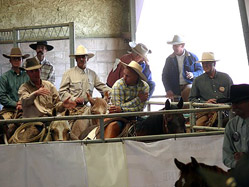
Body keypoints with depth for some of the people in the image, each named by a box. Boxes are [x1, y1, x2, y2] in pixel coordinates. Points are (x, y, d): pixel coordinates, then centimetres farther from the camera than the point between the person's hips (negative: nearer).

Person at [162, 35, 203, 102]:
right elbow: (165, 76, 8)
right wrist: (168, 90, -5)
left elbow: (200, 70, 8)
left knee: (187, 91, -35)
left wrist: (193, 74, -17)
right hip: (175, 89, 2)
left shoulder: (192, 57, 5)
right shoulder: (170, 59, 9)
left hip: (189, 85, -2)